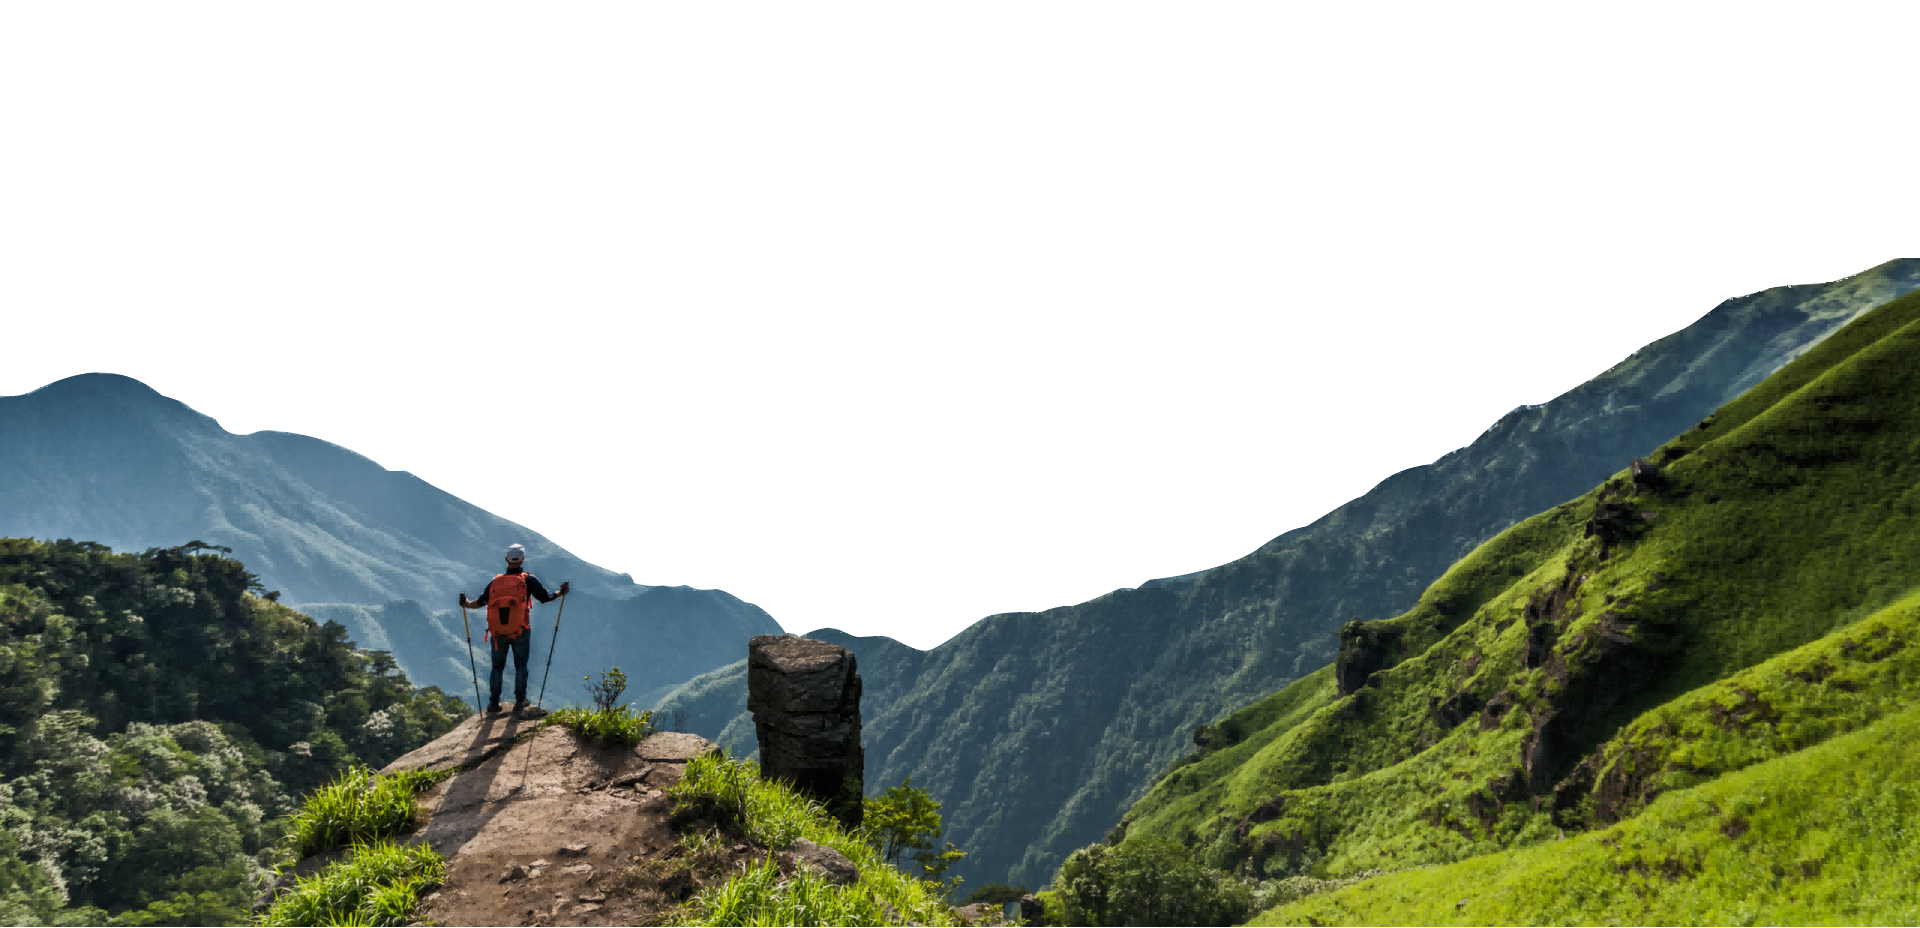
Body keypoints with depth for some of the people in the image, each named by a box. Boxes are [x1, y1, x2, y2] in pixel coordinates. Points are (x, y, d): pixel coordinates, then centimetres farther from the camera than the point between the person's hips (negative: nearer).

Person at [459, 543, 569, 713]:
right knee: (520, 666, 11)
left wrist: (467, 604, 16)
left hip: (498, 632, 2)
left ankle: (494, 703, 12)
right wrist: (561, 593, 13)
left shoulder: (495, 581, 3)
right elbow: (546, 597, -2)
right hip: (520, 632, -2)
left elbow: (480, 602, 1)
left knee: (497, 667, 13)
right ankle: (520, 701, 9)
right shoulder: (527, 580, -5)